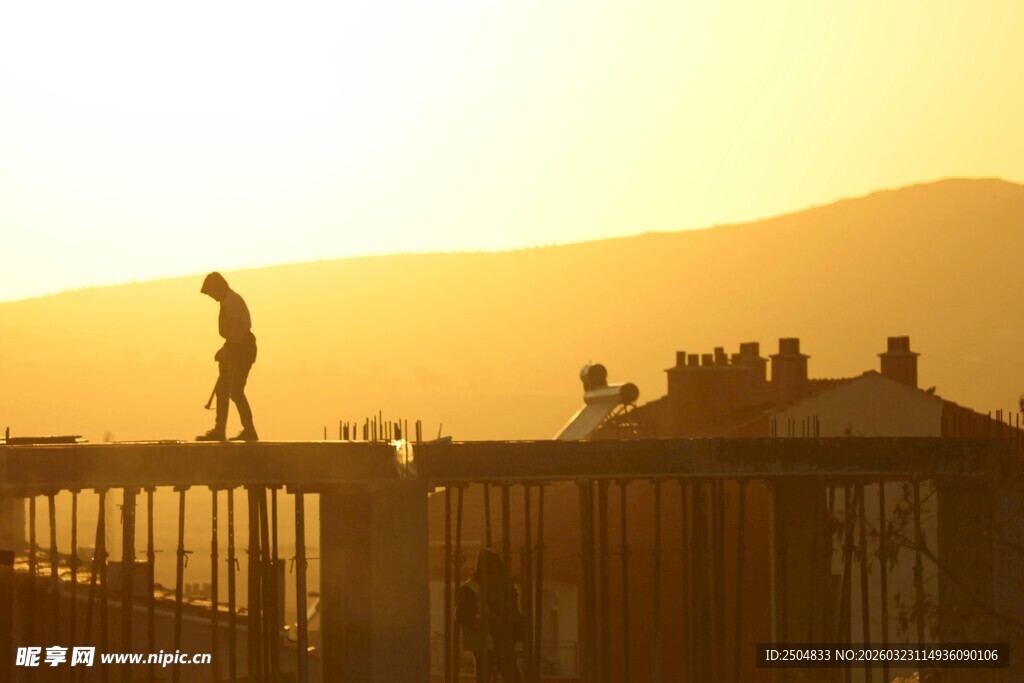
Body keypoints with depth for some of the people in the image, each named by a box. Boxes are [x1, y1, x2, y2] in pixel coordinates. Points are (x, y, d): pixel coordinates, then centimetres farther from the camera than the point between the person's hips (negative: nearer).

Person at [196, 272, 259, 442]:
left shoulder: (232, 301, -14)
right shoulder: (228, 301, 18)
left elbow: (238, 328, -23)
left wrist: (226, 349, -21)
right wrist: (226, 349, 18)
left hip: (241, 349, -11)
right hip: (235, 350, 11)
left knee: (235, 391, -12)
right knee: (222, 389, 10)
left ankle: (249, 431, -9)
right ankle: (219, 431, 13)